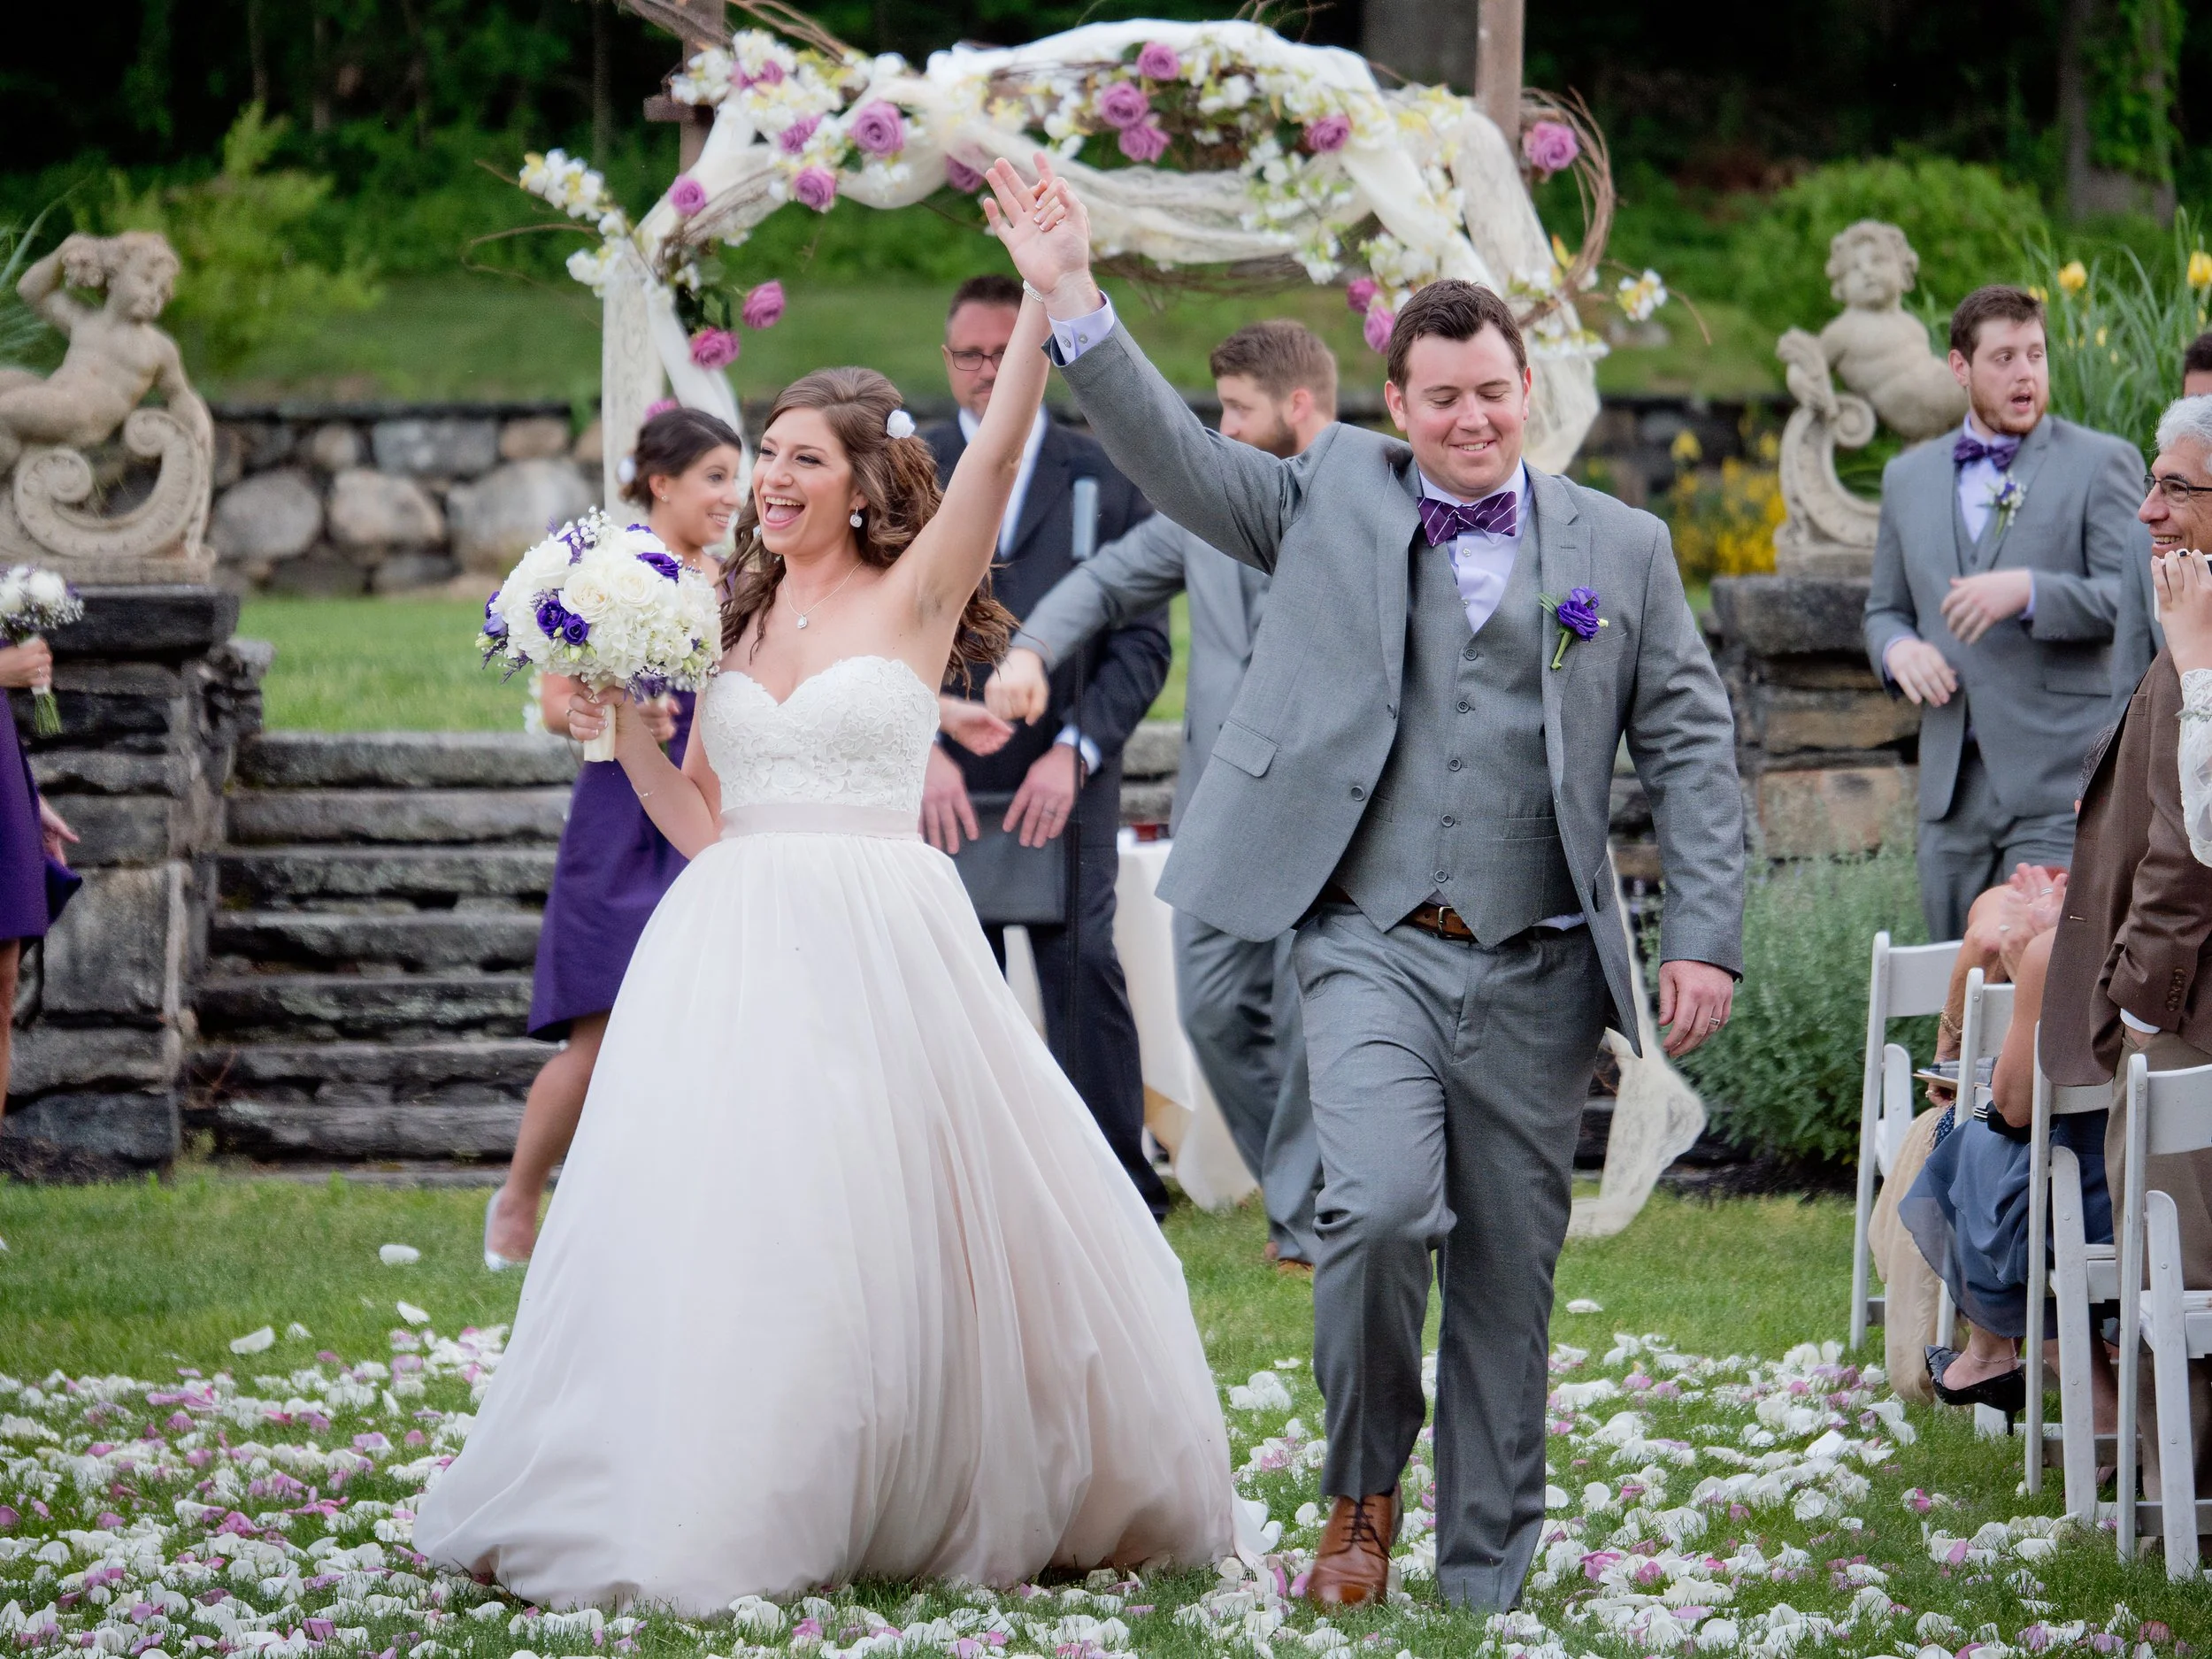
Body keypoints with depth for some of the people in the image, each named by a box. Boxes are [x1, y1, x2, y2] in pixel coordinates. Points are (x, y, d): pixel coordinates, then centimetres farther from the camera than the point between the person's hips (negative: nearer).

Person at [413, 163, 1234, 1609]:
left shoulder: (914, 599, 1)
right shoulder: (734, 624, 14)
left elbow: (1003, 446, -12)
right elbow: (702, 824, 14)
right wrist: (623, 720, 1)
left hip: (880, 948, -4)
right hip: (737, 947, 4)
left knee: (896, 1226, -1)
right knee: (723, 1227, -1)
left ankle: (977, 1497, 14)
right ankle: (704, 1514, 5)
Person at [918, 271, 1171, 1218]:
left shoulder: (1104, 479, 7)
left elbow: (1141, 641, 3)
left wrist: (1074, 751, -10)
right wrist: (920, 749, -9)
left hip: (1063, 785, -1)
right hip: (937, 784, 1)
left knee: (1084, 967, -11)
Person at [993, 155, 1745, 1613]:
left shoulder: (1621, 548, 10)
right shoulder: (1334, 497, 10)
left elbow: (1693, 749, 9)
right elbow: (1175, 457, 3)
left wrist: (1706, 939, -1)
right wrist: (1073, 305, -9)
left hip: (1538, 971, 2)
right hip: (1373, 945, -1)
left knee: (1510, 1280, 5)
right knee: (1385, 1207, -22)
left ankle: (1486, 1574, 17)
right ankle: (1362, 1486, 2)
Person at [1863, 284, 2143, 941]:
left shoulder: (2100, 464, 2)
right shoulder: (1909, 477, 17)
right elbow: (1885, 609, 23)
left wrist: (2029, 592, -21)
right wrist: (1898, 649, -1)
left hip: (2058, 786, -5)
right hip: (1952, 785, 5)